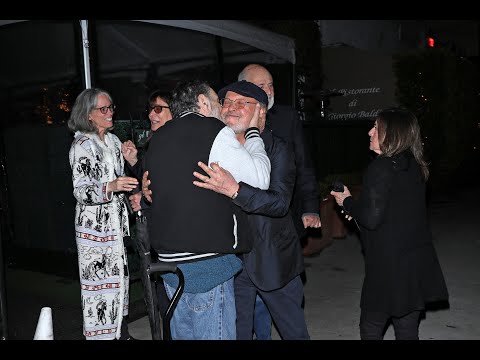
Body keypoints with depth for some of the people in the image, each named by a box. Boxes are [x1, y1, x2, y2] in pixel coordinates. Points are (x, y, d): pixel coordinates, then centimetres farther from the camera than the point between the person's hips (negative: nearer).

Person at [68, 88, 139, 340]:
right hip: (94, 226, -7)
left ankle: (121, 332, 23)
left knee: (118, 277, 12)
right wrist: (111, 187, -32)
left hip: (116, 222, 7)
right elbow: (81, 191, -17)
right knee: (100, 281, -4)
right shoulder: (83, 145, -11)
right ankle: (101, 333, 7)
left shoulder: (112, 140, 13)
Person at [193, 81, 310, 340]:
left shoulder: (277, 148, -10)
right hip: (230, 258, 3)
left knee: (294, 331, 14)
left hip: (272, 260, -2)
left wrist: (233, 189, -37)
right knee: (237, 331, 16)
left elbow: (280, 202, -23)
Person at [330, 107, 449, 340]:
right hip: (419, 266, 7)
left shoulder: (381, 167, -16)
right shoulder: (415, 167, 9)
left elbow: (371, 218, -19)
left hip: (390, 267, -7)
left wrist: (347, 202, -2)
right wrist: (357, 207, 14)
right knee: (408, 330, 14)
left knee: (371, 329, 9)